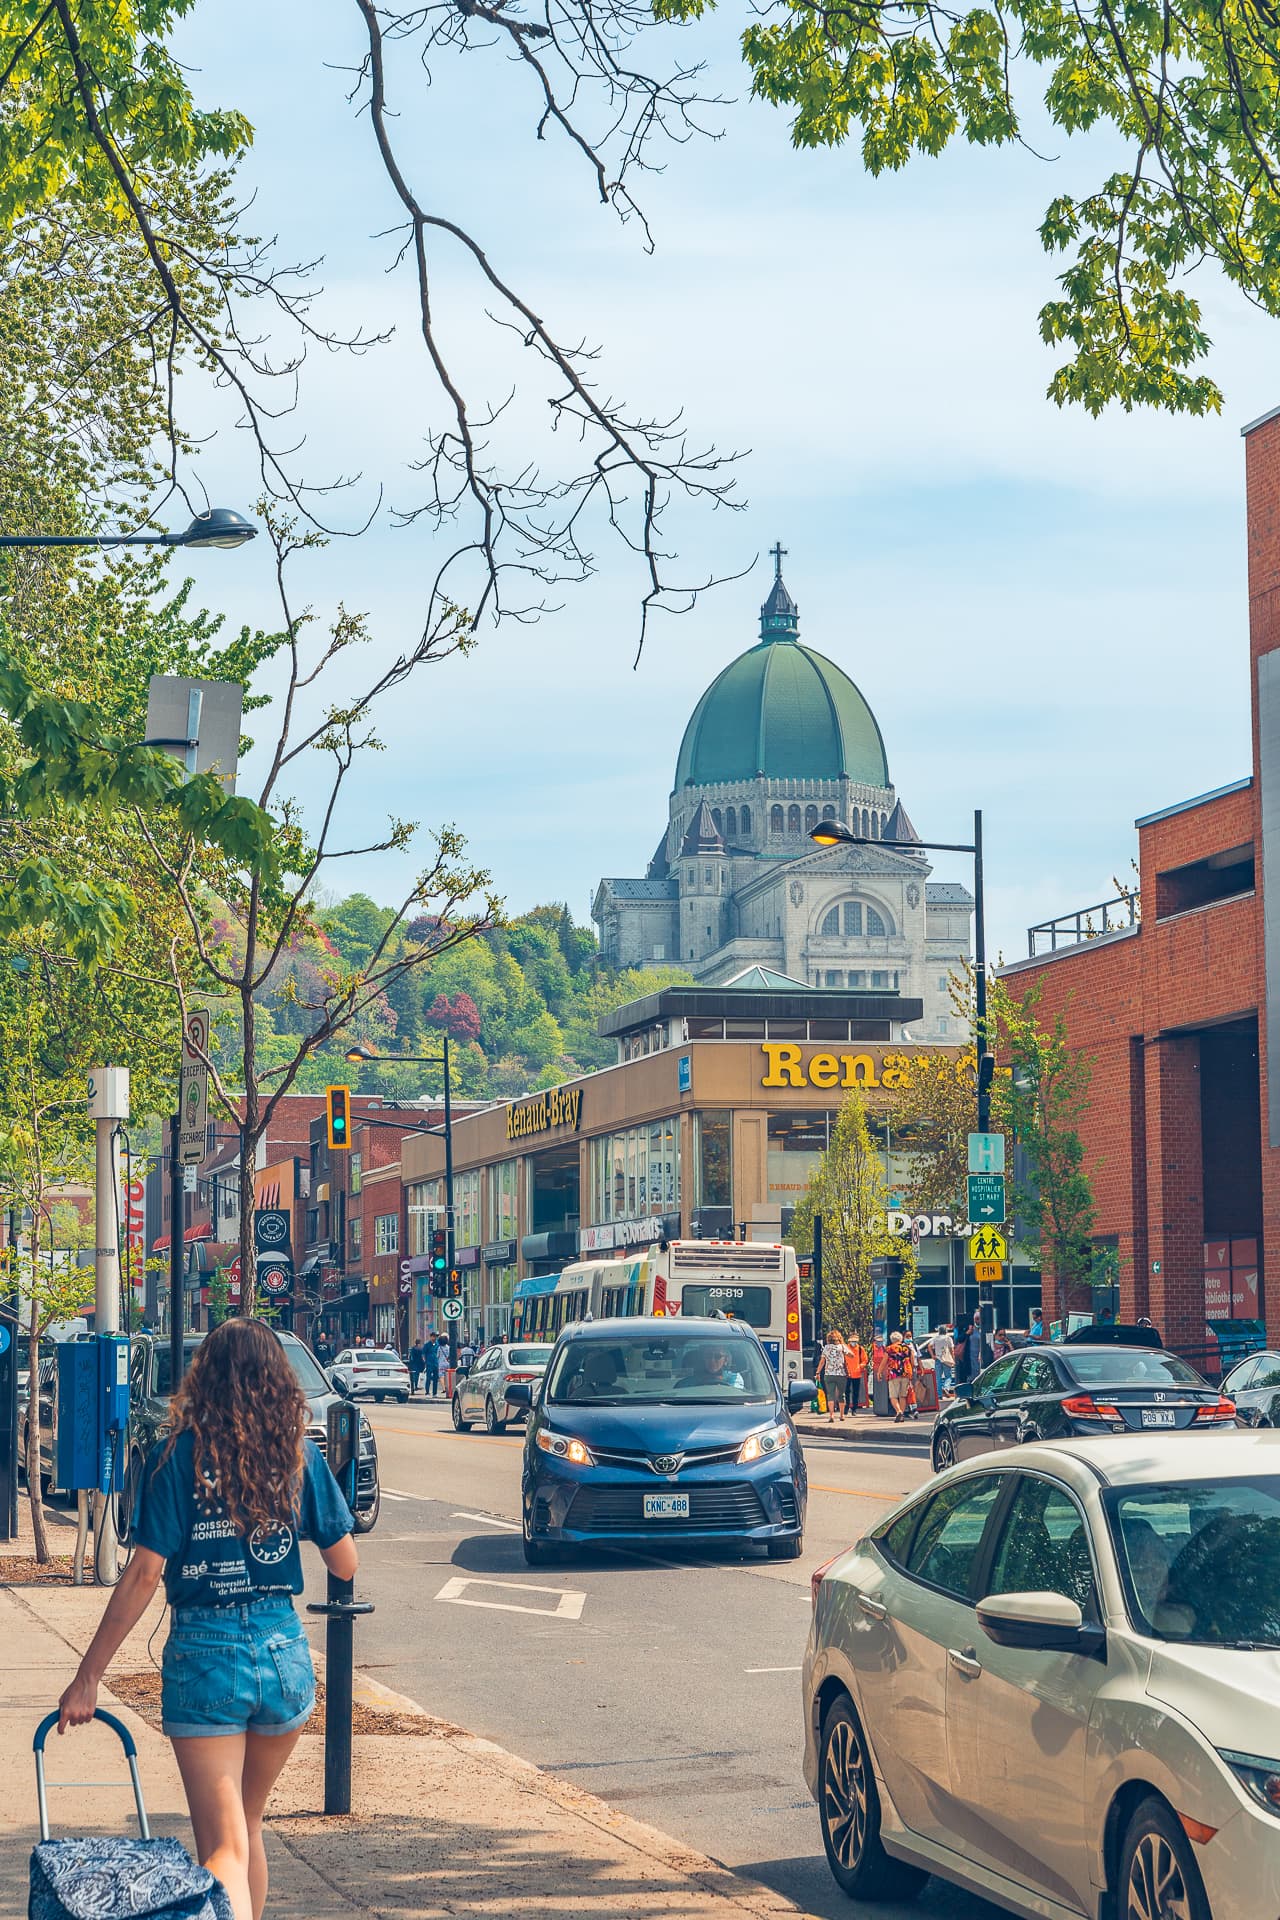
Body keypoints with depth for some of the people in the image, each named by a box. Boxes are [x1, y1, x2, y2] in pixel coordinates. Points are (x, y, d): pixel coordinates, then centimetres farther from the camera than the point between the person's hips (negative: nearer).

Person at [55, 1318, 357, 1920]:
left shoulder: (177, 1456, -6)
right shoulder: (298, 1453, 2)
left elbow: (144, 1574, -10)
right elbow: (346, 1565, 7)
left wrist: (88, 1677, -6)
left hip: (204, 1652, -3)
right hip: (283, 1649, 3)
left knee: (224, 1848, -3)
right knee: (248, 1825, 22)